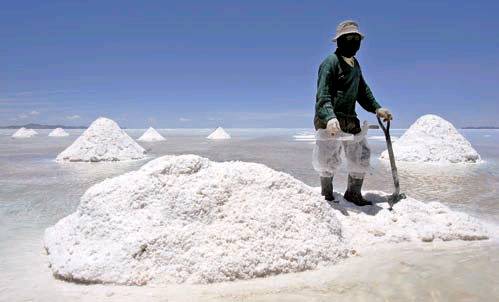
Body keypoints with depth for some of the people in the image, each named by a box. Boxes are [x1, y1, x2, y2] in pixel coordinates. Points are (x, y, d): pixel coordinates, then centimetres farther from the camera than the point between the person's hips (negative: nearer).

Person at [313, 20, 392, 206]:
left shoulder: (355, 65, 17)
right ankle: (327, 195, 24)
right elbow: (323, 95, -21)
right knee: (329, 161, 2)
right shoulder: (330, 62, -11)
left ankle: (353, 193, 29)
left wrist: (376, 108, 12)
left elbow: (363, 91, 26)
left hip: (351, 120, 8)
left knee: (361, 157, 12)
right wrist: (330, 118, -37)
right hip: (330, 121, -8)